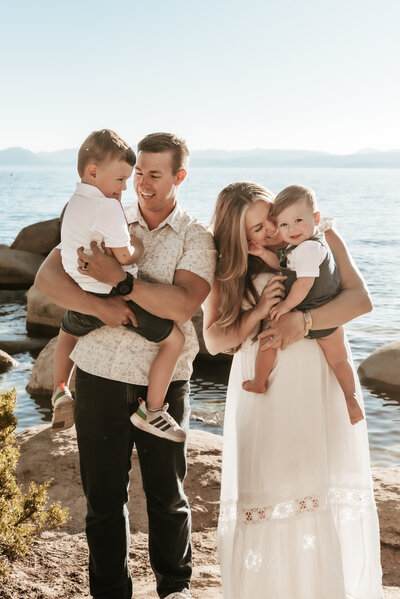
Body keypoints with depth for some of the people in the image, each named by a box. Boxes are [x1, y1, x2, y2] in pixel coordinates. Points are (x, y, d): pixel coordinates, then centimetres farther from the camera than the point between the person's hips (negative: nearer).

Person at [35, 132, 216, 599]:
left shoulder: (195, 238, 0)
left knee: (167, 497, 12)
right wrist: (99, 307, -19)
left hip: (163, 385, -1)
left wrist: (123, 282, -26)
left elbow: (183, 304, -17)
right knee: (103, 497, 11)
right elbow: (47, 276, -4)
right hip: (99, 379, 2)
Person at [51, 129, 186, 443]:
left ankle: (60, 393, 43)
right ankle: (152, 411, 1)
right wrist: (139, 246, 1)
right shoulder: (107, 206, -18)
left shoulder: (74, 203, 11)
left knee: (68, 332, 41)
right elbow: (125, 255, -21)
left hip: (80, 299, 9)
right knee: (174, 338, -3)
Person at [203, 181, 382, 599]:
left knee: (330, 493, 1)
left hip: (323, 382, 1)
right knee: (267, 492, -3)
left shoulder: (319, 239, 3)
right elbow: (214, 341, 0)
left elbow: (360, 298, -7)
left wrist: (302, 320, -22)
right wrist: (259, 313, -16)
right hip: (263, 386, 0)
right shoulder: (227, 269, 4)